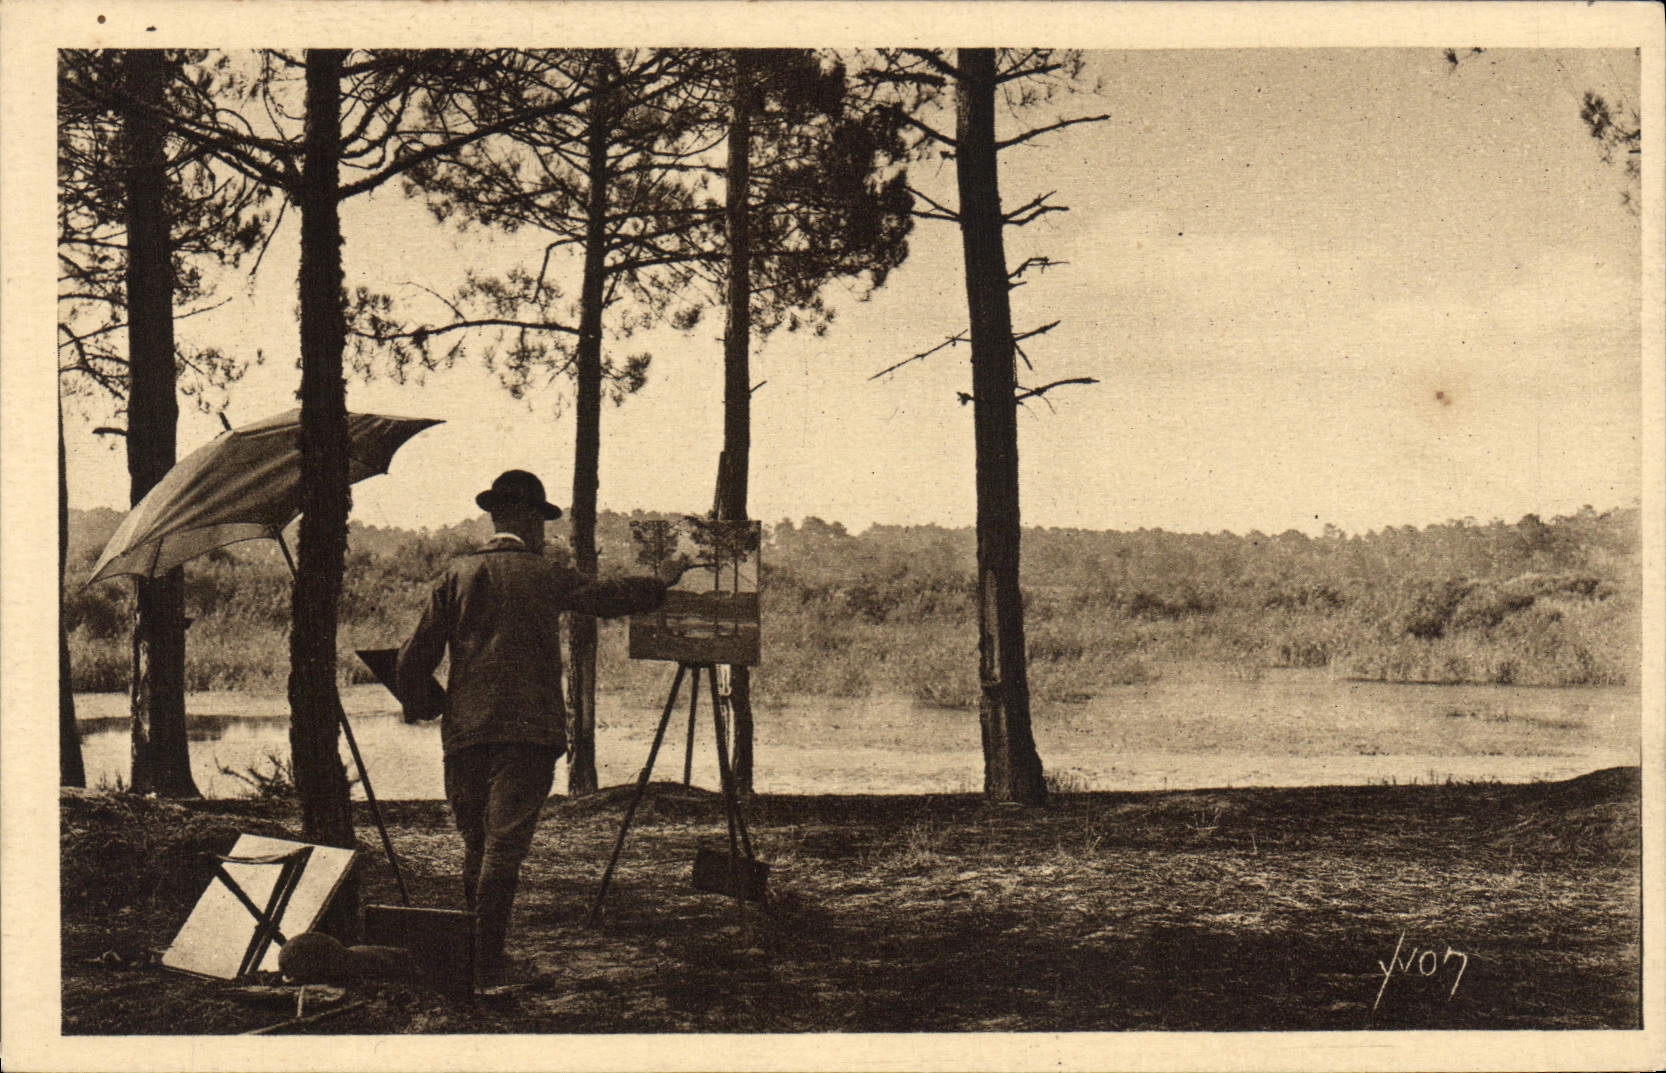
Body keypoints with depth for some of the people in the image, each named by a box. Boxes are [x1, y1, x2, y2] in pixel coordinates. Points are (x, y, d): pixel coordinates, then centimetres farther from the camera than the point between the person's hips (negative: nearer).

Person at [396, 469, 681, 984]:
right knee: (505, 845, -3)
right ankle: (486, 961, -7)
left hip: (465, 729, 3)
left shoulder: (458, 573, 6)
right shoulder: (545, 575, 0)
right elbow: (610, 596, 12)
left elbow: (418, 650, 5)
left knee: (476, 844, 14)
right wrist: (661, 582, 31)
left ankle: (465, 955, 21)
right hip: (527, 729, -3)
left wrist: (413, 703, 22)